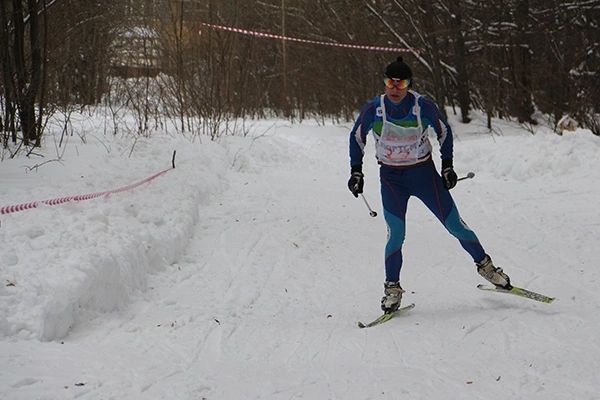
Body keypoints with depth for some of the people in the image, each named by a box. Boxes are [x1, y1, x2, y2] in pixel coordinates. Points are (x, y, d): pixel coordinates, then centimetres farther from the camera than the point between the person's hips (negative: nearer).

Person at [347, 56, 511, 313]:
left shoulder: (424, 106, -15)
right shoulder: (373, 109, -13)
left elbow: (444, 131, 3)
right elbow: (357, 137, 5)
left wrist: (447, 165, 0)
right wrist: (356, 171, 0)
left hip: (424, 172, 0)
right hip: (391, 178, 0)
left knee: (455, 225, 0)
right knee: (395, 234, -13)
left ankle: (484, 265, 22)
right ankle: (392, 288, 4)